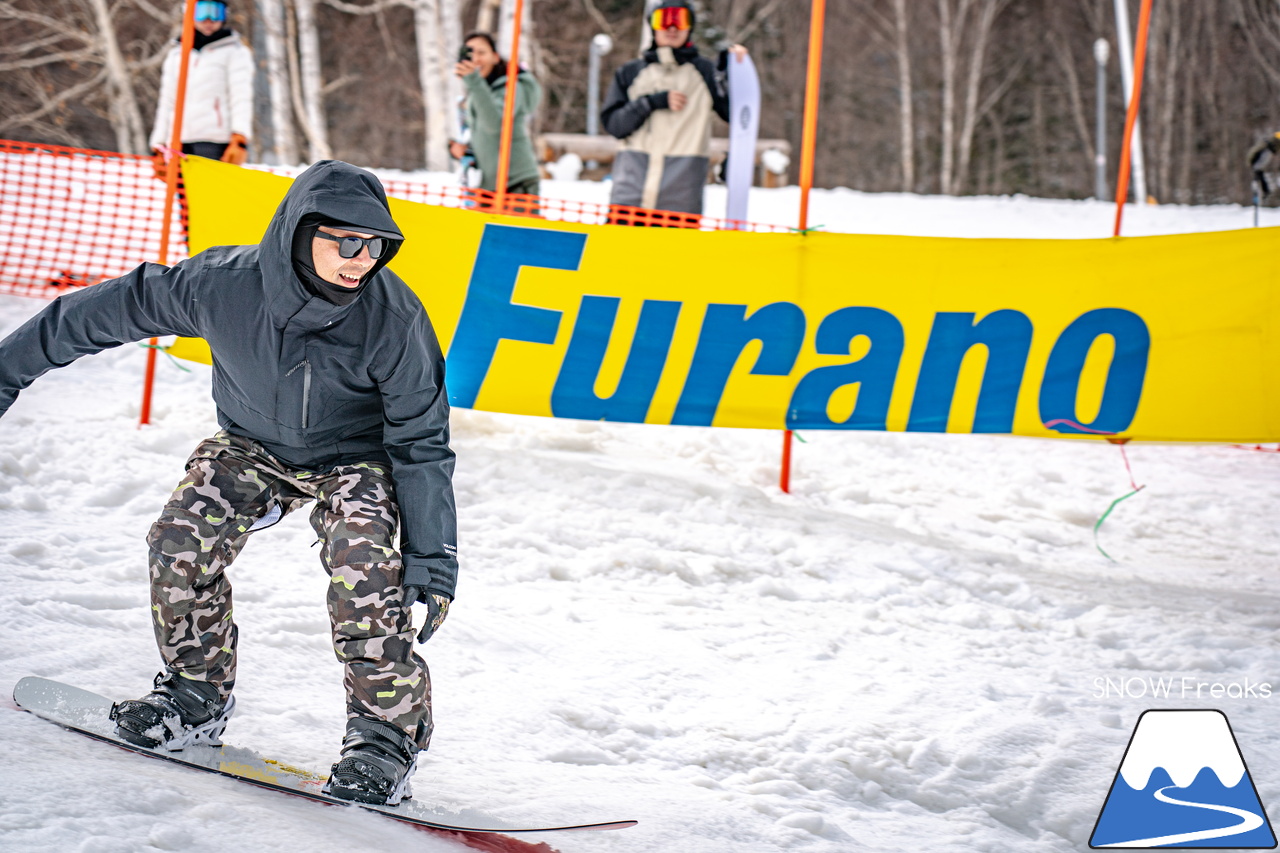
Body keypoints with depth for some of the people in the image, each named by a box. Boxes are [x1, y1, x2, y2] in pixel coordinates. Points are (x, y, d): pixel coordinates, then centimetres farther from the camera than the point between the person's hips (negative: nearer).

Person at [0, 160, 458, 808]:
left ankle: (387, 734, -15)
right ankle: (198, 694, 7)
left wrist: (432, 554, -24)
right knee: (180, 541, -17)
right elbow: (112, 310, -12)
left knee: (365, 569, -27)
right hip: (252, 443, 3)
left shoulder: (393, 317, -31)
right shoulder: (221, 285, -28)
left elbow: (421, 443, -21)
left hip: (355, 457, -3)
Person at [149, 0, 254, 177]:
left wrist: (239, 141, -16)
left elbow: (241, 97, -2)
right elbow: (166, 102, 24)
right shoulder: (176, 55, 24)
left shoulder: (234, 51, 9)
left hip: (215, 143, -5)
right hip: (179, 145, 5)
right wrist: (158, 149, 17)